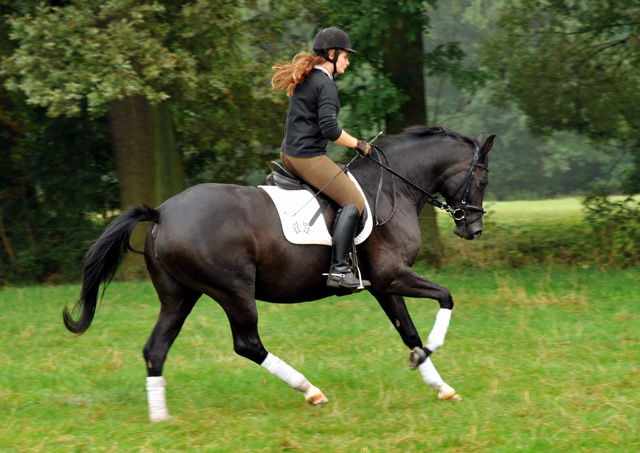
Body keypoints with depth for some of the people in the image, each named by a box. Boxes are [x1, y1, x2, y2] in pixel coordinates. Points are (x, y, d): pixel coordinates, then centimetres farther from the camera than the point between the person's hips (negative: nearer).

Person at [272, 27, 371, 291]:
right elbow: (329, 129, -23)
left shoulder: (304, 79, 16)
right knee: (354, 201, -8)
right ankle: (339, 269, -17)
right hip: (309, 158, -10)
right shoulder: (326, 85, -13)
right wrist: (358, 145, -10)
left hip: (288, 155, 10)